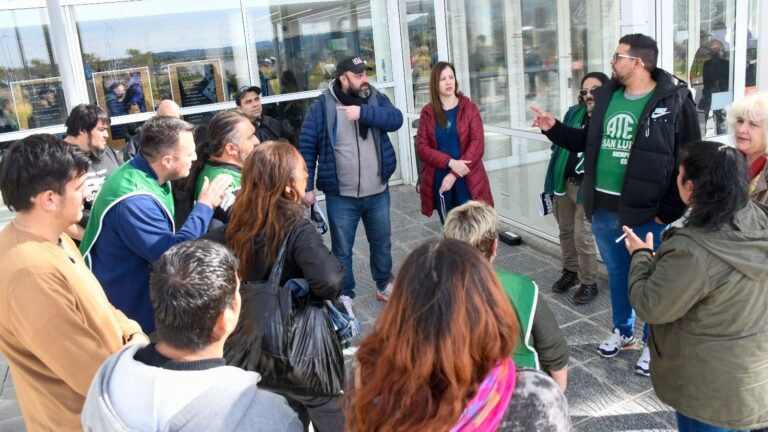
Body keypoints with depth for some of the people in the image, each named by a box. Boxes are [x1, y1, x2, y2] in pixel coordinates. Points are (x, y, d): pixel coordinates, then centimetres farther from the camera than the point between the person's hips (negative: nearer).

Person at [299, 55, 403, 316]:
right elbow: (307, 148, -7)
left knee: (382, 243, 20)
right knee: (342, 250, 9)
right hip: (341, 196, -3)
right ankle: (344, 296, 27)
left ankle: (384, 286, 40)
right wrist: (307, 186, -10)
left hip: (378, 192, 4)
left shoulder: (376, 98, 1)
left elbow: (396, 119, -16)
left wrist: (363, 112, -27)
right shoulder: (322, 107, -9)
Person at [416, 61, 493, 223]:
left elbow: (478, 144, -7)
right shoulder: (427, 112, 5)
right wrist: (450, 162, -18)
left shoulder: (469, 107, 1)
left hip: (467, 180, -2)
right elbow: (422, 147, -3)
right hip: (439, 181, 2)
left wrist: (455, 174, -16)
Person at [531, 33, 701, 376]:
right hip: (604, 209, 6)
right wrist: (554, 128, 6)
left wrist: (670, 210, -14)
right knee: (617, 274, 20)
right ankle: (623, 332, 40)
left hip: (647, 212, -5)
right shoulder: (606, 96, 8)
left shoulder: (674, 101, -11)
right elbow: (587, 142, 19)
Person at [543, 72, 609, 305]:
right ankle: (570, 271, 38)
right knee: (565, 231, 19)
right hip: (563, 183, 6)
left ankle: (589, 284, 14)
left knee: (582, 237, -4)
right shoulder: (573, 113, 7)